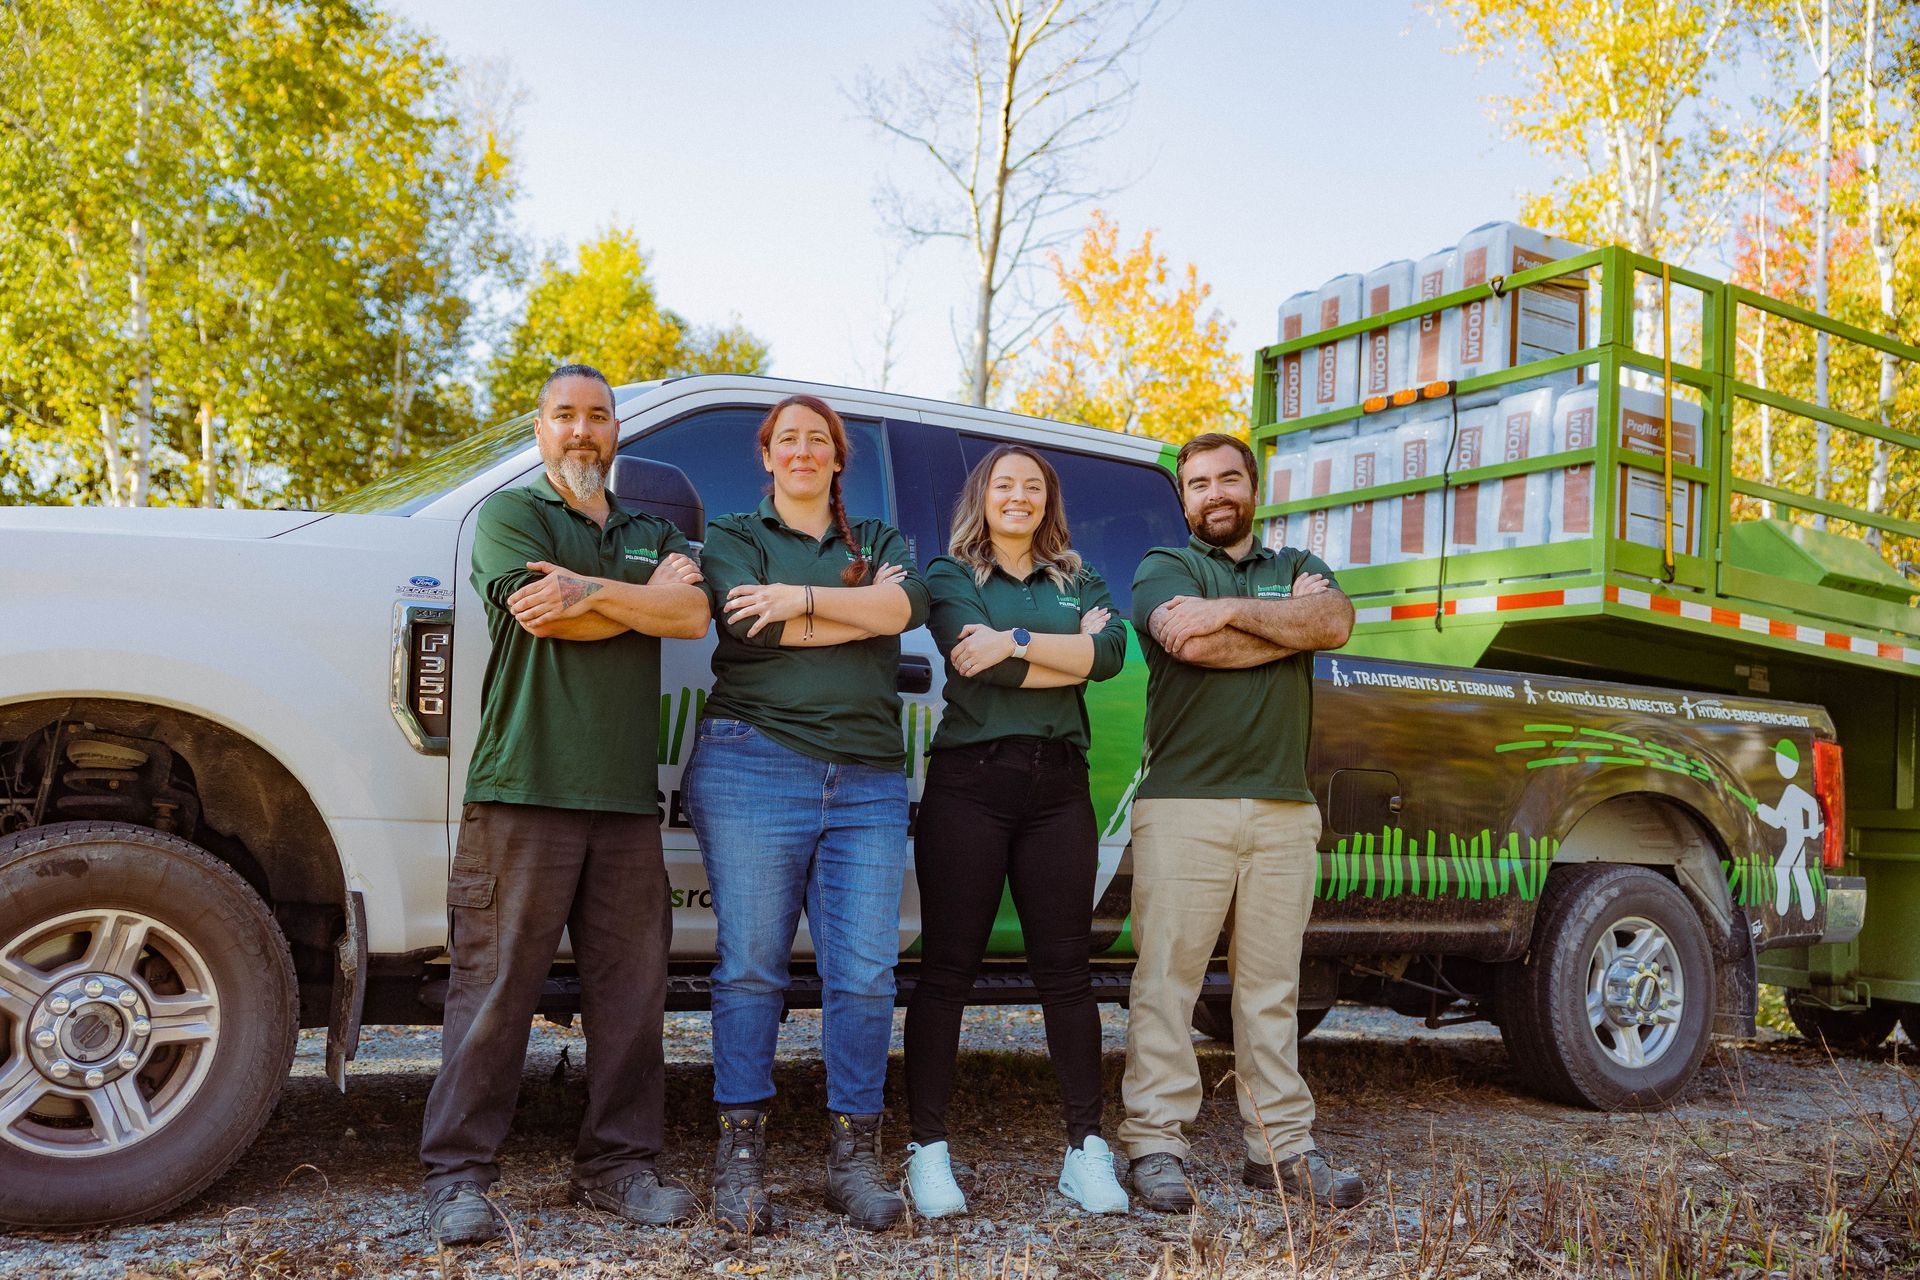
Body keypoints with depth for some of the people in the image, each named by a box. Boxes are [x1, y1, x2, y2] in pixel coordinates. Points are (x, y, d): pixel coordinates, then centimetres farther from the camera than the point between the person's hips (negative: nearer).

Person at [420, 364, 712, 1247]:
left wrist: (589, 590, -11)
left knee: (630, 987, 6)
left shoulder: (651, 531, 21)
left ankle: (616, 1166, 17)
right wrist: (648, 594, -1)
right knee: (495, 985, -3)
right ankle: (457, 1176, 8)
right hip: (524, 788, -4)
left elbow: (693, 616, 1)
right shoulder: (508, 515, 8)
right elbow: (544, 615, -10)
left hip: (627, 798, 4)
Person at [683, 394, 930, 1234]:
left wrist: (805, 599, -10)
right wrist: (860, 610, -2)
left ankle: (853, 1156, 11)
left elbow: (910, 605, -3)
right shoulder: (732, 539, 13)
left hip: (869, 781, 2)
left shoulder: (879, 541, 20)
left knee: (864, 973, 0)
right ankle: (741, 1151, 10)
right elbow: (751, 622, -8)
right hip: (754, 765, -2)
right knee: (750, 965, -1)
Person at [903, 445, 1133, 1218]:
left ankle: (1087, 1148, 13)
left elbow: (1112, 653, -5)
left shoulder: (1077, 581, 16)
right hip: (969, 781, -3)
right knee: (948, 968, 0)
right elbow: (972, 657, -12)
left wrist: (1018, 643, -14)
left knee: (1065, 969, 5)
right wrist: (1070, 651, -5)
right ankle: (928, 1151, 8)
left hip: (1057, 785, 3)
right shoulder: (950, 575, 7)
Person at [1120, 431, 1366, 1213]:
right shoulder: (1164, 569, 9)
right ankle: (1156, 1145, 4)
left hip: (1284, 809, 4)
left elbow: (1336, 623, -3)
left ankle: (1281, 1145, 15)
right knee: (1166, 980, -3)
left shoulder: (1299, 567, 21)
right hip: (1182, 806, -3)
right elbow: (1195, 647, -13)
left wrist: (1229, 609, -10)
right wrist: (1290, 621, -3)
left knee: (1271, 987, 8)